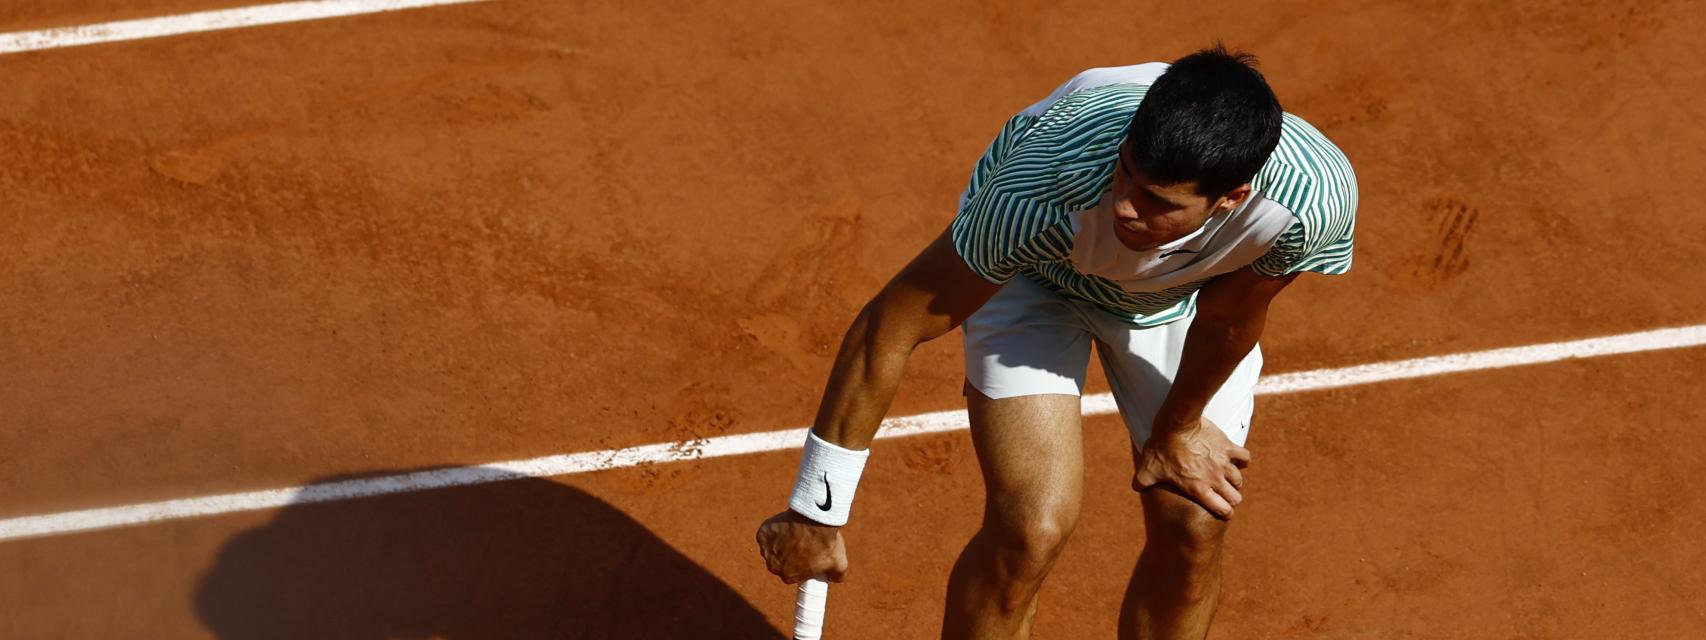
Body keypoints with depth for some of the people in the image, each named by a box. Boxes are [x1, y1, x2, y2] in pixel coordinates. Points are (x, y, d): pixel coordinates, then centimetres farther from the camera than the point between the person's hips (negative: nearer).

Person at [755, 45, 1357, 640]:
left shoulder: (1314, 200, -40)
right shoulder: (1047, 192, -45)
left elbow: (1226, 320, -17)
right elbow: (886, 327, -33)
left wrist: (1177, 428, 1)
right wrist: (815, 510, -25)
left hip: (1189, 291, 3)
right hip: (1034, 276, -2)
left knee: (1192, 528, -4)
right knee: (1031, 530, -16)